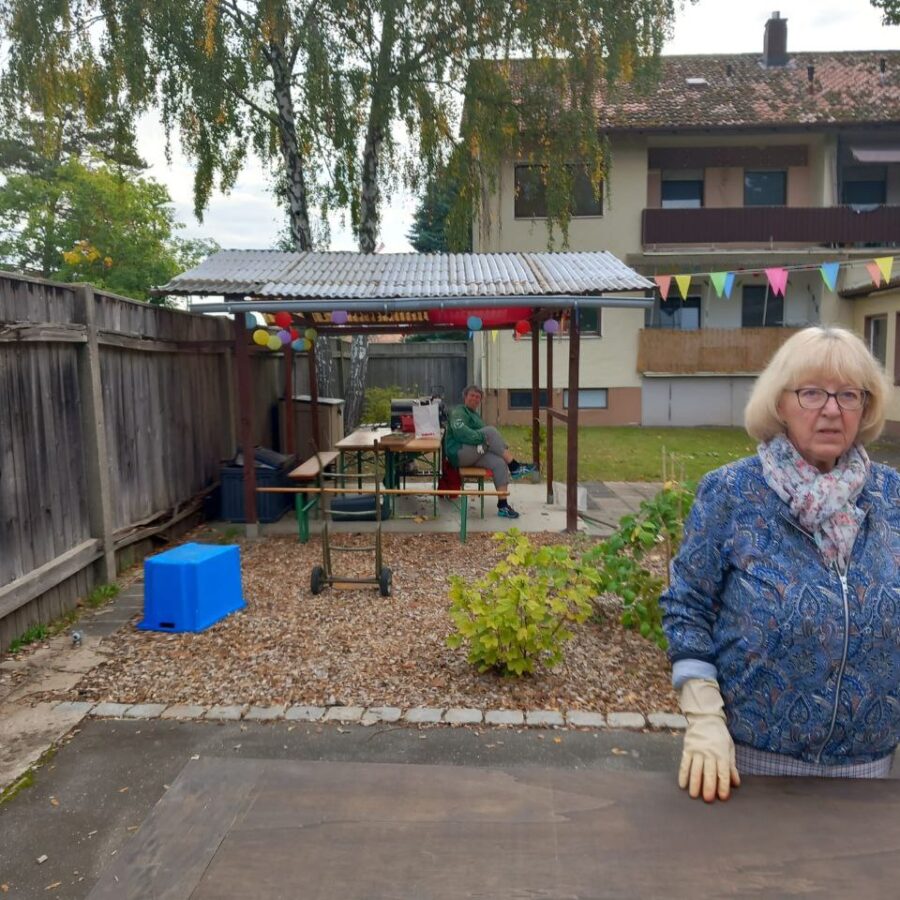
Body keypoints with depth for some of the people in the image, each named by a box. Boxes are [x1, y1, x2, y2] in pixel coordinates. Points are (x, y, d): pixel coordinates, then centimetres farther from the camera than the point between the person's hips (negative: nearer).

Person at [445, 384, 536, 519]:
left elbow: (484, 435, 25)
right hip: (459, 453, -8)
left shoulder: (474, 414, 30)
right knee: (491, 431, -24)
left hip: (475, 454, 8)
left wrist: (485, 442, 2)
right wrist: (482, 437, -25)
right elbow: (459, 430, -19)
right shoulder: (458, 412, 1)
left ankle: (503, 506, -26)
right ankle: (514, 466, -24)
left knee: (499, 463, -22)